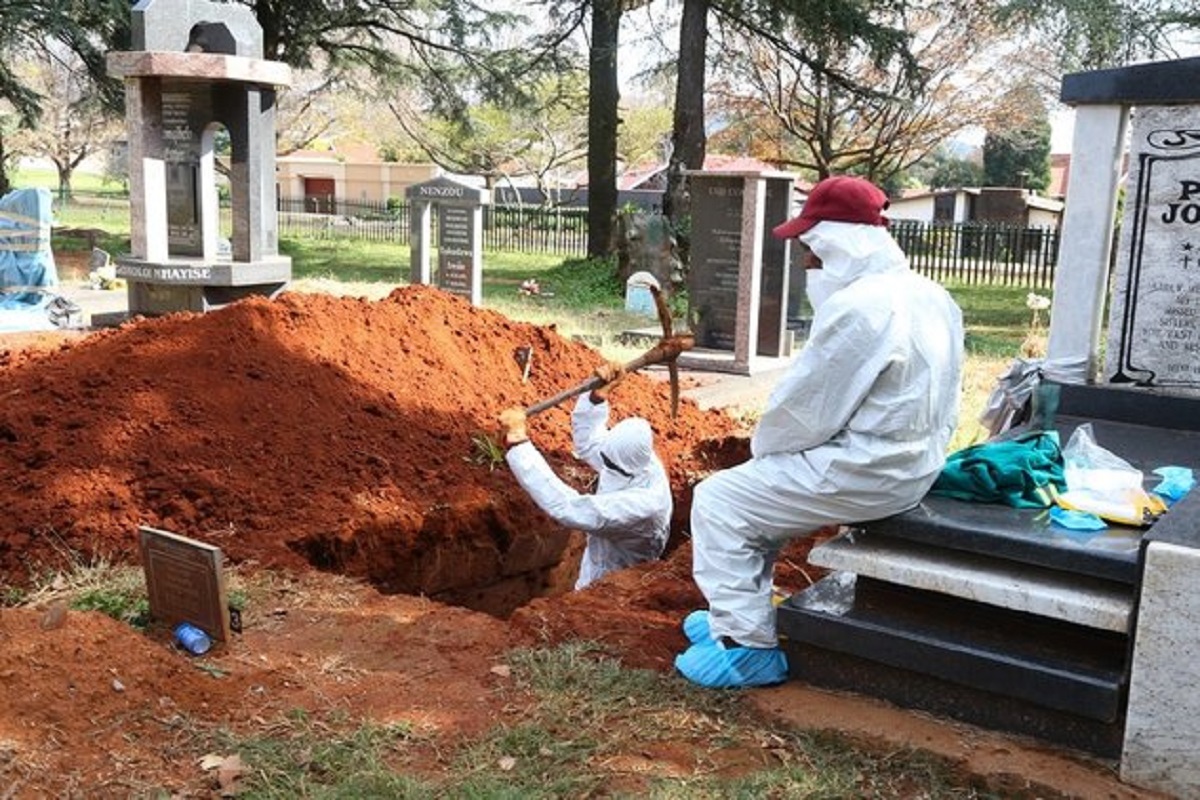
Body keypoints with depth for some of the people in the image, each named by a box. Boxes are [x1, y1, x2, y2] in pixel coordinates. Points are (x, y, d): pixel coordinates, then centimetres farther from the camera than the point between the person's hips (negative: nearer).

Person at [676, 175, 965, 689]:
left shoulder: (856, 308, -23)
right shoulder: (930, 298, 7)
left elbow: (804, 409, -19)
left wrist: (762, 445, 4)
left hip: (863, 475, -10)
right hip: (911, 464, 10)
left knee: (720, 501, -1)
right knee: (757, 491, 23)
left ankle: (749, 647, 4)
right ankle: (738, 616, 32)